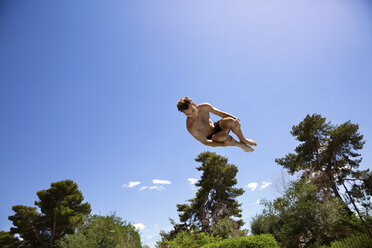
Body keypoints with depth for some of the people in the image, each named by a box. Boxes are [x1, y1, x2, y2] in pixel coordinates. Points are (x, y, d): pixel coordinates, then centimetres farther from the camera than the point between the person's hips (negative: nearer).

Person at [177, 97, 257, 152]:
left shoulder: (205, 107, -14)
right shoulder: (191, 127, -28)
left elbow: (220, 113, -2)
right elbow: (205, 142, -24)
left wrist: (235, 118, -19)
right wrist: (224, 144, -32)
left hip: (216, 127, 5)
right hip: (212, 138, -4)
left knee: (230, 121, -28)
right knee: (222, 137, -39)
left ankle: (243, 139, 0)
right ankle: (240, 145, -7)